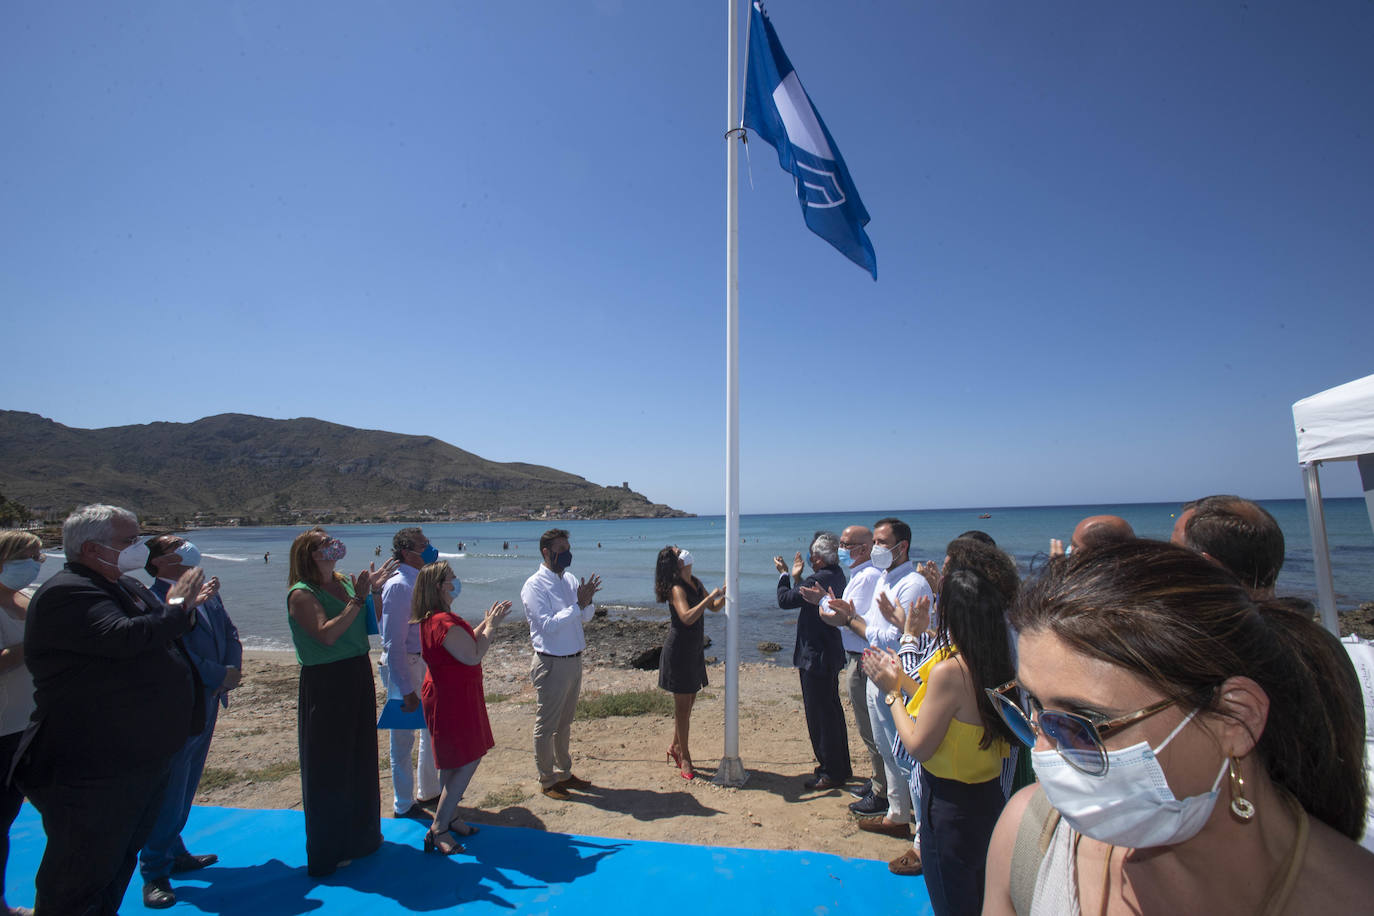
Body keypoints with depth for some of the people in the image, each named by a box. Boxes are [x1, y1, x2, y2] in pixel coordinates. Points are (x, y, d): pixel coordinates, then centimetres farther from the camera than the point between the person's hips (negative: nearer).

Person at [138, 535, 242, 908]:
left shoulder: (208, 592, 9)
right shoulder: (154, 598, -17)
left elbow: (230, 634, 11)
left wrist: (231, 674, -5)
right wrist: (222, 675, -16)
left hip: (209, 703, 8)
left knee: (186, 787, 19)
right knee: (169, 791, 1)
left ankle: (174, 853, 34)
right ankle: (155, 873, 15)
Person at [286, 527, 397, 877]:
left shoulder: (345, 582, 6)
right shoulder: (302, 594, -13)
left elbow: (372, 626, 10)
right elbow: (326, 635, -26)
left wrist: (376, 590, -1)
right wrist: (358, 600, -23)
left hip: (358, 676, 7)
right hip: (324, 683, -7)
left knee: (362, 757, 18)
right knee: (329, 765, 4)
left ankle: (361, 833, 36)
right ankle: (329, 850, 21)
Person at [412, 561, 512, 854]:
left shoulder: (432, 618, 8)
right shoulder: (444, 621, -26)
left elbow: (465, 643, 16)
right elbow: (473, 656, -25)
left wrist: (486, 622, 9)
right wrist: (491, 625, -14)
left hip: (447, 695, 11)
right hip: (453, 699, -11)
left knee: (454, 763, 18)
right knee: (468, 761, -4)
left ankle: (446, 819, 29)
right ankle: (438, 830, 3)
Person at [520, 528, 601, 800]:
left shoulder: (570, 579, 6)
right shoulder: (534, 586, -14)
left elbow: (586, 617, 6)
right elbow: (548, 625, -21)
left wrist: (588, 601, -14)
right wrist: (578, 605, -23)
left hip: (574, 660, 7)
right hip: (551, 663, -7)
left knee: (564, 723, 20)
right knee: (546, 726, 7)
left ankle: (564, 773, 34)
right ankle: (547, 781, 22)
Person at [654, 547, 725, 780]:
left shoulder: (695, 583, 7)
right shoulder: (677, 589, -19)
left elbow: (714, 607, 16)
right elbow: (687, 617, -34)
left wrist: (724, 592, -2)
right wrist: (710, 597, -28)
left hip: (694, 651, 8)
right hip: (679, 652, -8)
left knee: (687, 704, 18)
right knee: (682, 706, 2)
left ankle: (675, 747, 35)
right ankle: (684, 758, 15)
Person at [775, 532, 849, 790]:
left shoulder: (820, 579, -24)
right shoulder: (837, 575, 7)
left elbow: (785, 600, -17)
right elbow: (806, 602, 15)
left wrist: (784, 574, -3)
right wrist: (797, 578, 12)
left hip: (816, 658, -10)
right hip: (831, 654, 10)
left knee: (819, 714, 2)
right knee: (831, 711, 20)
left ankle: (831, 773, 13)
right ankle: (841, 768, 33)